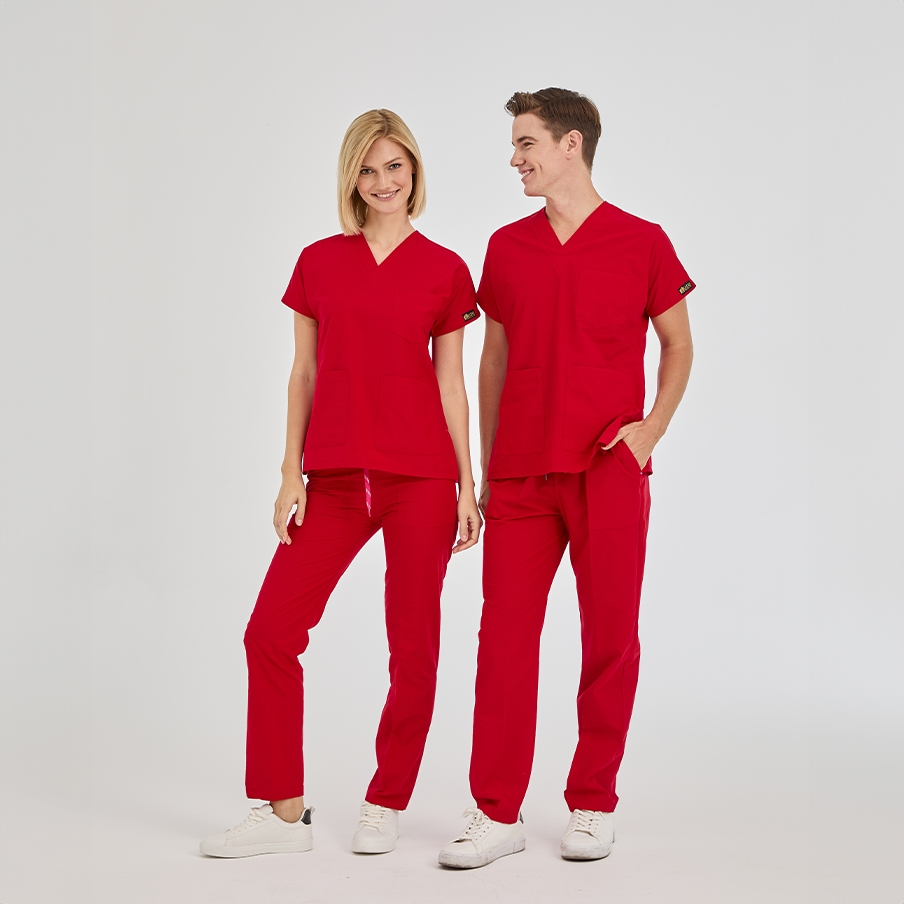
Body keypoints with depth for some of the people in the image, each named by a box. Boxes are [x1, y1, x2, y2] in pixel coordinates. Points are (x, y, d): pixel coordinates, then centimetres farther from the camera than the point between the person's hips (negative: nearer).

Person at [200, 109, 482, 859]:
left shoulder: (443, 269, 5)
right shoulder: (319, 262, 9)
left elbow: (450, 384, 6)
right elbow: (303, 375, 9)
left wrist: (468, 486, 2)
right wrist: (291, 474, 2)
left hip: (421, 479, -2)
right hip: (334, 480, 2)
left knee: (413, 646, 3)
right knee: (272, 632, -3)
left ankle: (385, 806, 19)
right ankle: (284, 812, 9)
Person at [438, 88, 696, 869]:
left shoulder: (642, 242, 0)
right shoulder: (507, 247, 10)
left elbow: (678, 343, 10)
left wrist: (652, 427, -6)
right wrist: (486, 465, 13)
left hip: (609, 471, -2)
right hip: (520, 474, 3)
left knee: (610, 637, 3)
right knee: (505, 635, 0)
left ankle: (593, 806, 17)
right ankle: (497, 814, 7)